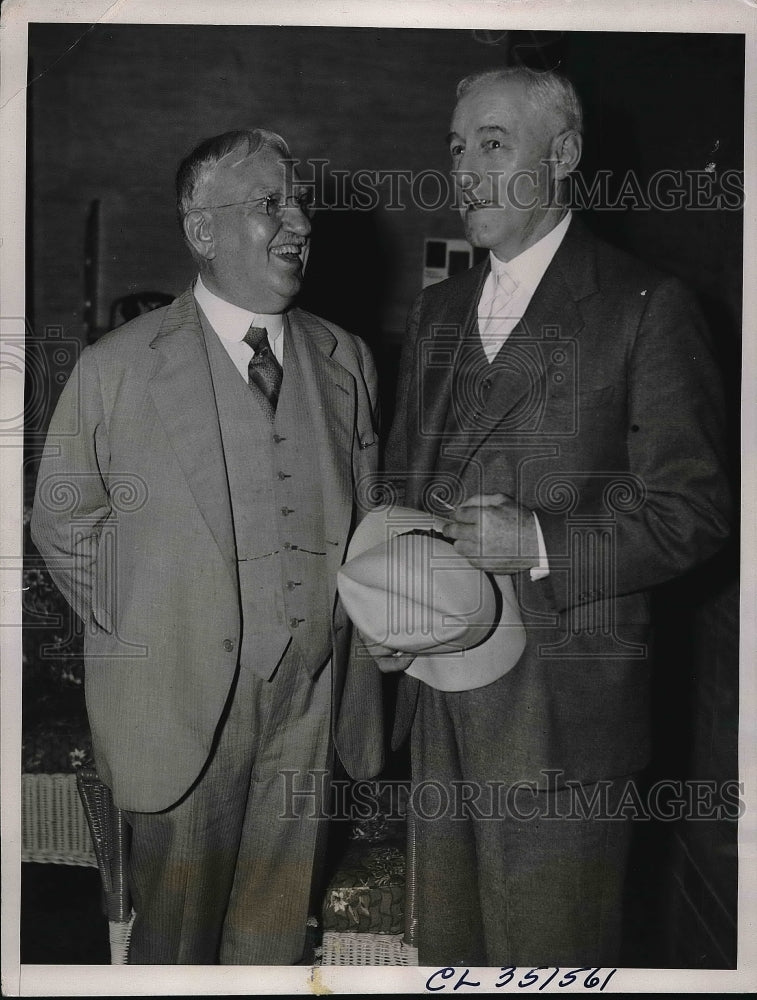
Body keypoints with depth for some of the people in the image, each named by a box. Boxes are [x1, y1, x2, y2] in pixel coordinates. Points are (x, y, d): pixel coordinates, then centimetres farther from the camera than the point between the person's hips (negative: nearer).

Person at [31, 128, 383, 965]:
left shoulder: (345, 361, 4)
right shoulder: (114, 370, -8)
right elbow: (63, 524, 2)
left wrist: (357, 654, 7)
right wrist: (139, 637, 1)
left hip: (309, 707, 3)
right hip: (182, 703, -3)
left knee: (277, 929, 17)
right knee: (175, 929, 15)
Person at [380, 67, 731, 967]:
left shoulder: (644, 308, -7)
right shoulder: (436, 311, 13)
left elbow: (694, 510, -9)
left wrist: (541, 544, -20)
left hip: (560, 712, -6)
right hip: (437, 689, 6)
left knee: (547, 955, 7)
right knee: (447, 943, 20)